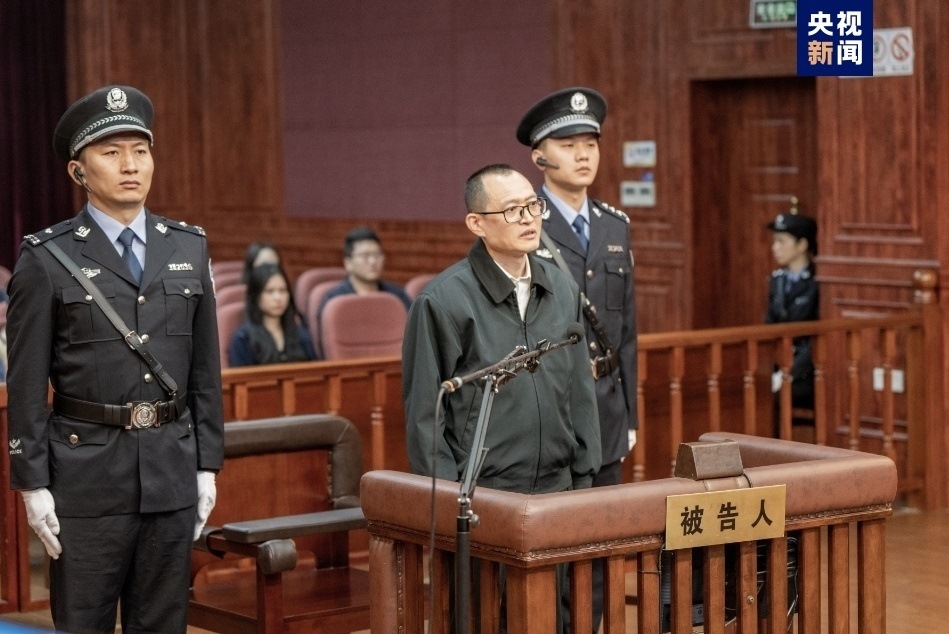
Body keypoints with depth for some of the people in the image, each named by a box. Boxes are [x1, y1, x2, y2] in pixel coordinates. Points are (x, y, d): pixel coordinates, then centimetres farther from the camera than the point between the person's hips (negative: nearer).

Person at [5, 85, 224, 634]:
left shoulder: (190, 248, 8)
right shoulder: (47, 259, -4)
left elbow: (205, 369, 10)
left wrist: (208, 465, 8)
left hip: (173, 471, 4)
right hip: (86, 473, -4)